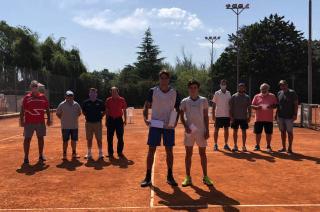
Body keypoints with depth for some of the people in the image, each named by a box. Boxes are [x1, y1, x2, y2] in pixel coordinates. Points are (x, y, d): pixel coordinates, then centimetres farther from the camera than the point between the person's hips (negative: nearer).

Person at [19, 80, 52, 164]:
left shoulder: (43, 97, 6)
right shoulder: (26, 97, -1)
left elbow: (47, 109, 11)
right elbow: (22, 110, -4)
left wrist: (49, 119, 6)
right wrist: (21, 120, -11)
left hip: (41, 122, 3)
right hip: (29, 122, -3)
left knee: (41, 138, 11)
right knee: (27, 139, -2)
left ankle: (41, 155, 24)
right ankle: (26, 157, 4)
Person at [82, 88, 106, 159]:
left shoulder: (100, 102, -1)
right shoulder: (86, 102, 2)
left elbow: (104, 111, 10)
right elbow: (83, 111, 16)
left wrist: (101, 116, 0)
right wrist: (87, 116, 5)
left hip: (98, 123, -1)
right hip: (89, 123, 1)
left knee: (99, 139, 2)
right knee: (89, 139, 8)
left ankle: (100, 153, 12)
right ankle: (89, 153, 19)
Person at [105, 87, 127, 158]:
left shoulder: (122, 100, 2)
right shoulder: (108, 100, 4)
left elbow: (124, 110, 6)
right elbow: (107, 111, 9)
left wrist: (125, 120, 3)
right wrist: (106, 120, 6)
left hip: (119, 119, -1)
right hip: (111, 119, 1)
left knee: (120, 137, 2)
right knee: (110, 137, 3)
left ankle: (120, 152, 13)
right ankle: (110, 152, 13)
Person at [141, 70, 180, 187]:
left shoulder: (174, 93, 2)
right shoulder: (153, 91, -1)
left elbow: (178, 109, 8)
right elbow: (146, 106, 1)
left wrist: (176, 121, -8)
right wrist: (145, 119, -16)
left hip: (169, 126, 1)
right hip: (155, 125, -1)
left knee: (169, 151, 6)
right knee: (151, 150, 1)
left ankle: (170, 176, 19)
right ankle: (148, 177, 11)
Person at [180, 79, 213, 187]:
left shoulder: (203, 100, 3)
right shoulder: (184, 101, 2)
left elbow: (206, 116, 4)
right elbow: (181, 116, 5)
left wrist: (207, 130, -2)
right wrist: (185, 126, -12)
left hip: (201, 131, 0)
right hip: (189, 131, 0)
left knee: (202, 153, 7)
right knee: (188, 154, 4)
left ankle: (205, 177, 17)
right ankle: (188, 177, 12)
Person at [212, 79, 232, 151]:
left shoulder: (228, 93, 7)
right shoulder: (217, 93, -2)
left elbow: (230, 105, 11)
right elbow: (214, 105, -1)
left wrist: (230, 114, 6)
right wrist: (213, 115, -6)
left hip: (227, 115, 3)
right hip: (218, 115, -3)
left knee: (226, 130, 7)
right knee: (216, 130, 1)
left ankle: (226, 144, 16)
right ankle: (215, 145, 9)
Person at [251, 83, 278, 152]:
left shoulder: (272, 96, 6)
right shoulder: (257, 96, 8)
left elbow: (275, 105, 6)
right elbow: (252, 105, 7)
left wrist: (271, 106, -15)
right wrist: (256, 107, -14)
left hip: (269, 119, -1)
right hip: (258, 119, 1)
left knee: (268, 133, 4)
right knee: (258, 133, 5)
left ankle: (268, 146, 18)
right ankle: (257, 146, 20)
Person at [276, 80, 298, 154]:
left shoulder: (292, 93, -6)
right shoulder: (279, 93, 9)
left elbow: (296, 104, -7)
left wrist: (295, 114, -14)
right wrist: (276, 114, 12)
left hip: (289, 116, -5)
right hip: (280, 116, 5)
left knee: (289, 132, 1)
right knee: (283, 132, 11)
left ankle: (290, 148, 10)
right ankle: (283, 147, 21)